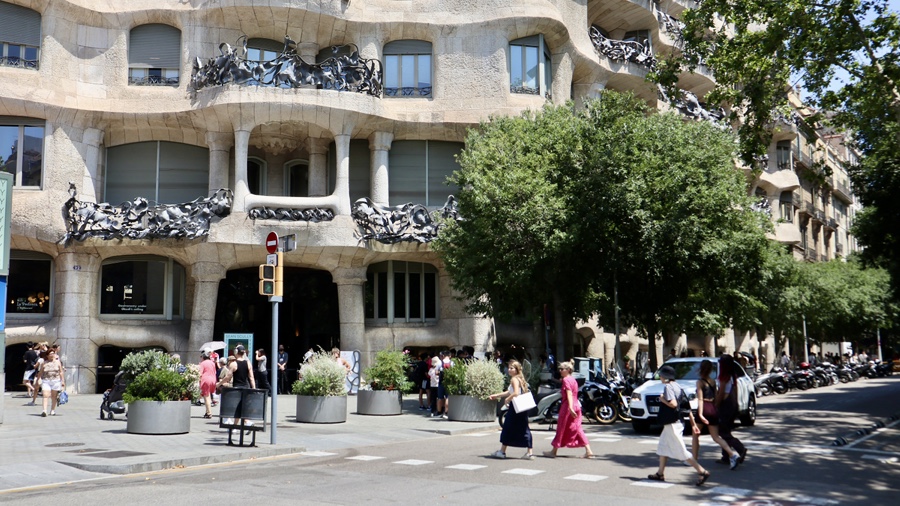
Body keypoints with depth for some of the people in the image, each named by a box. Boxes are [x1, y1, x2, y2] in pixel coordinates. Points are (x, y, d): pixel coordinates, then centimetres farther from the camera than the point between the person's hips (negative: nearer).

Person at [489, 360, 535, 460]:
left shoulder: (514, 379, -12)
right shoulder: (520, 379, 16)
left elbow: (516, 393, -27)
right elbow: (510, 392, 24)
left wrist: (507, 400, -12)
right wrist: (496, 396, 26)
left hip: (515, 408, -8)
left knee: (507, 429, 4)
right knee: (524, 430, 8)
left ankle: (502, 451, 12)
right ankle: (530, 452, 6)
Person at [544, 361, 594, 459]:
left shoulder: (566, 380, -11)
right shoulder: (573, 380, 14)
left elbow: (569, 394, -22)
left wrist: (570, 407, -31)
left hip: (567, 406, -8)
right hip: (577, 405, 8)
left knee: (561, 428, 3)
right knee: (577, 429, 8)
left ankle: (554, 451, 15)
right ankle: (588, 451, -1)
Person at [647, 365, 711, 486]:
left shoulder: (668, 387, -15)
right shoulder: (677, 387, 12)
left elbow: (673, 404, -30)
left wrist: (662, 399, -13)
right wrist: (693, 424, 14)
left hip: (672, 424, -10)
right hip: (672, 423, 10)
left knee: (681, 451, -7)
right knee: (662, 447, 18)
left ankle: (702, 472, -8)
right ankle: (660, 473, 24)